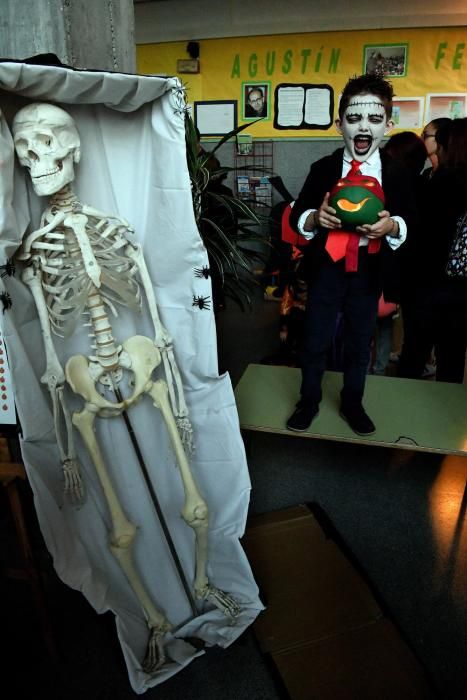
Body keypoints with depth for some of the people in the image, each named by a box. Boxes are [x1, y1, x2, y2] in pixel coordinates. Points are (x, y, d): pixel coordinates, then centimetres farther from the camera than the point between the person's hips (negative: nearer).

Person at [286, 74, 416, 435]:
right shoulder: (322, 169, -3)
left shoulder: (396, 172, -1)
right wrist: (315, 218, -23)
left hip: (370, 269, 1)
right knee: (316, 340, 10)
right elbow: (297, 215, -1)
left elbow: (411, 220, 2)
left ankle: (352, 403, 36)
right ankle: (309, 401, 32)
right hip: (327, 266, -1)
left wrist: (392, 226, -20)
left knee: (360, 341, 15)